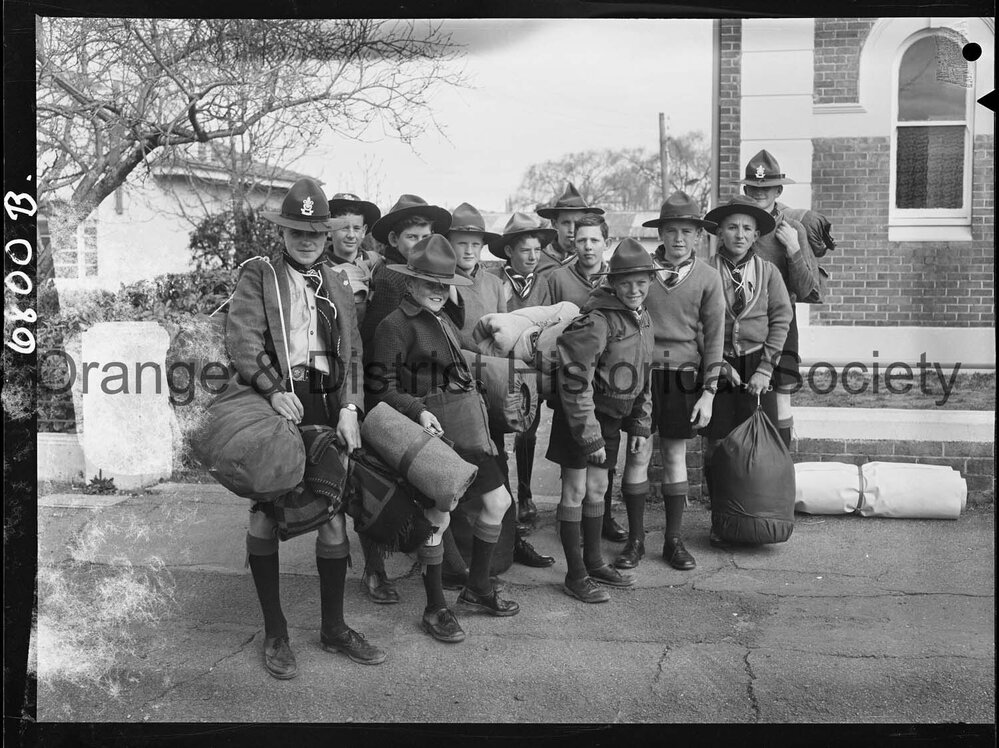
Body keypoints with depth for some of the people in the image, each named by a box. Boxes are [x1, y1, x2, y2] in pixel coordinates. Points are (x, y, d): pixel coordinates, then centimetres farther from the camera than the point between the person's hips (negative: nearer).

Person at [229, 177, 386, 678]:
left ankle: (334, 627, 19)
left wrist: (349, 407, -3)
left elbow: (352, 353, 12)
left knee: (333, 514, 5)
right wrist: (273, 390, -22)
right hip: (276, 402, -3)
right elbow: (241, 339, -9)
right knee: (265, 515, -1)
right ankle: (275, 632, 13)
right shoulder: (258, 276, 5)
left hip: (328, 405, 4)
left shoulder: (338, 285, 18)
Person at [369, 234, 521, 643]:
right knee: (438, 516, -5)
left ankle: (477, 587, 28)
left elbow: (472, 350, 26)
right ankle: (435, 609, 14)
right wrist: (419, 411, -27)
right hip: (428, 430, -8)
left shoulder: (443, 320, 14)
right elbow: (385, 389, -15)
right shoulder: (394, 325, -11)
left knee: (498, 500, 11)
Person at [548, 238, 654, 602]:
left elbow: (643, 377, 16)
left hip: (610, 417, 8)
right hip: (579, 414, -8)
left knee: (597, 489, 17)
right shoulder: (597, 320, -23)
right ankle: (575, 576, 9)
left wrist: (640, 425, 12)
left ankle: (594, 562, 30)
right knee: (575, 492, 0)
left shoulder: (642, 319, 5)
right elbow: (575, 382, -25)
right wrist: (589, 435, -23)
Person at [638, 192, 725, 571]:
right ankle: (635, 538, 16)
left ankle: (674, 539, 21)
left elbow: (714, 338, 2)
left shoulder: (707, 277, 0)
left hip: (683, 376, 0)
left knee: (675, 455, 8)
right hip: (641, 372, 0)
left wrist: (708, 392, -2)